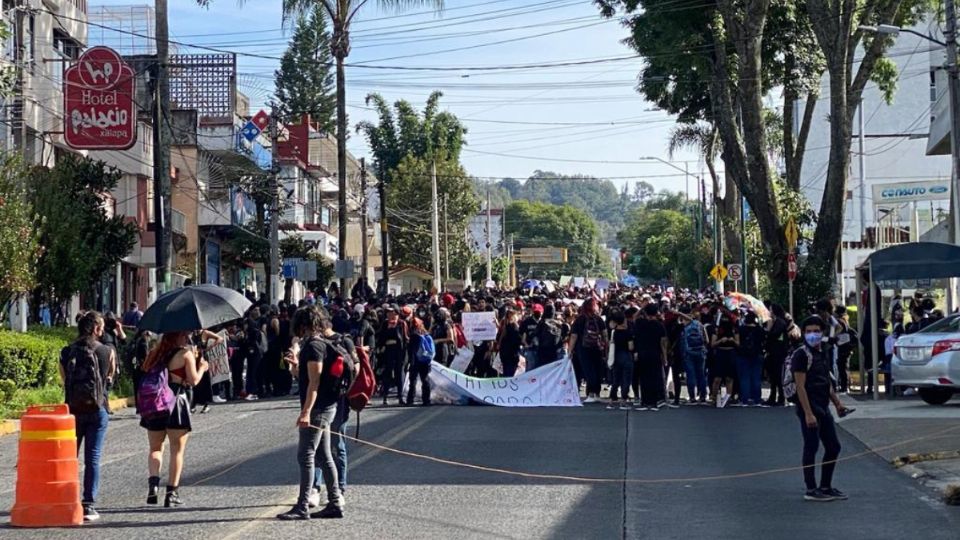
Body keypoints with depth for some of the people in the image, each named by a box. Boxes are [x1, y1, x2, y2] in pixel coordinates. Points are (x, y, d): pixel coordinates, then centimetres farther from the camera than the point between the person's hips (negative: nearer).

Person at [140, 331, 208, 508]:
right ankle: (172, 492, 2)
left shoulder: (155, 353, 11)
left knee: (155, 448, 15)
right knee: (177, 450, 5)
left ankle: (153, 481, -10)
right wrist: (202, 367, 12)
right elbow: (193, 380, -8)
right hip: (176, 402, -4)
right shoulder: (186, 354, -5)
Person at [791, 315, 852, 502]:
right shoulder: (801, 355, -12)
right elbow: (800, 386, -17)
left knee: (833, 447, 11)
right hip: (809, 408, -9)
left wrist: (837, 403, 16)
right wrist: (808, 414, -22)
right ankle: (811, 490, 3)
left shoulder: (824, 353, 14)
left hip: (823, 408, 9)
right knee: (811, 448, -4)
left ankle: (825, 487, 21)